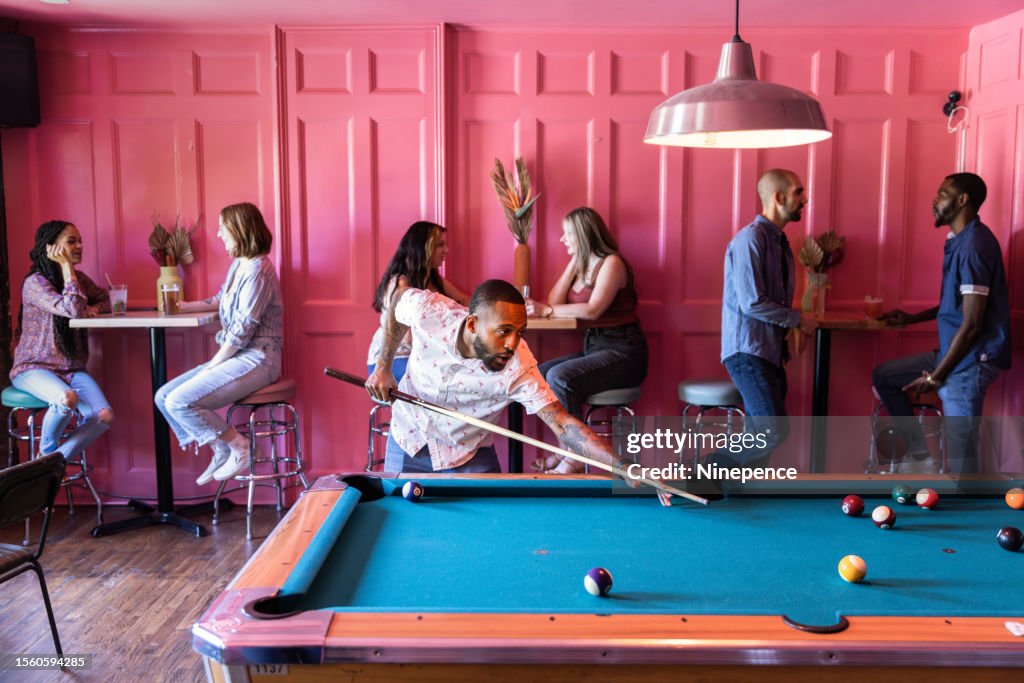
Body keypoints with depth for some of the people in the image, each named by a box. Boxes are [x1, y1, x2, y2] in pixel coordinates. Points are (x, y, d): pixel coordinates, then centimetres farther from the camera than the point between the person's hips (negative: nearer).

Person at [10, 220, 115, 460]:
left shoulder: (79, 278, 9)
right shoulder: (35, 283, -12)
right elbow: (72, 309, -25)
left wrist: (93, 309, -6)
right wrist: (66, 266, -18)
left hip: (72, 369, 6)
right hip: (33, 368, -6)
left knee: (105, 417, -20)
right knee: (67, 399, -37)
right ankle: (47, 453, -6)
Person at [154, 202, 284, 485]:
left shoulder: (257, 270, -17)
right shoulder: (238, 265, 11)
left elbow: (242, 331, -20)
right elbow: (221, 300, 32)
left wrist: (211, 365, -12)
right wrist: (183, 306, 36)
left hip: (256, 360, -10)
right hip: (236, 357, 10)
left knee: (180, 402, -19)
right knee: (164, 396, 4)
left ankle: (238, 448, -3)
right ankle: (221, 452, 9)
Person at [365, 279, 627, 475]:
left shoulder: (519, 369, -33)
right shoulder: (426, 310, -30)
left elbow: (564, 425, -37)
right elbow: (399, 297, -6)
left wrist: (619, 464, -51)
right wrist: (383, 367, -4)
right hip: (408, 439, 2)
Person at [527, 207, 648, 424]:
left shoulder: (611, 263, -8)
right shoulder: (580, 265, 15)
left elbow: (593, 310, -21)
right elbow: (554, 302, 2)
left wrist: (546, 311, -19)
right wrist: (573, 263, 1)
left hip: (621, 350, -8)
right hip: (591, 348, 8)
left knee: (559, 378, -28)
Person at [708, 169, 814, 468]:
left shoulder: (780, 241, 16)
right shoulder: (751, 239, -12)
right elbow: (752, 303, -20)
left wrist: (793, 326, 0)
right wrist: (798, 319, -8)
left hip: (771, 352, 9)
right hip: (748, 351, -9)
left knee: (761, 436, 8)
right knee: (774, 430, -17)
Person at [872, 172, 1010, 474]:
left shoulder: (974, 245, -19)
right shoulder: (959, 241, 11)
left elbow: (972, 323, -22)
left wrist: (935, 376, -16)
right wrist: (911, 318, 20)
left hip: (971, 361, -10)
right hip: (952, 352, 10)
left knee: (961, 459, -4)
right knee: (883, 376, 17)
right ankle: (921, 453, 18)